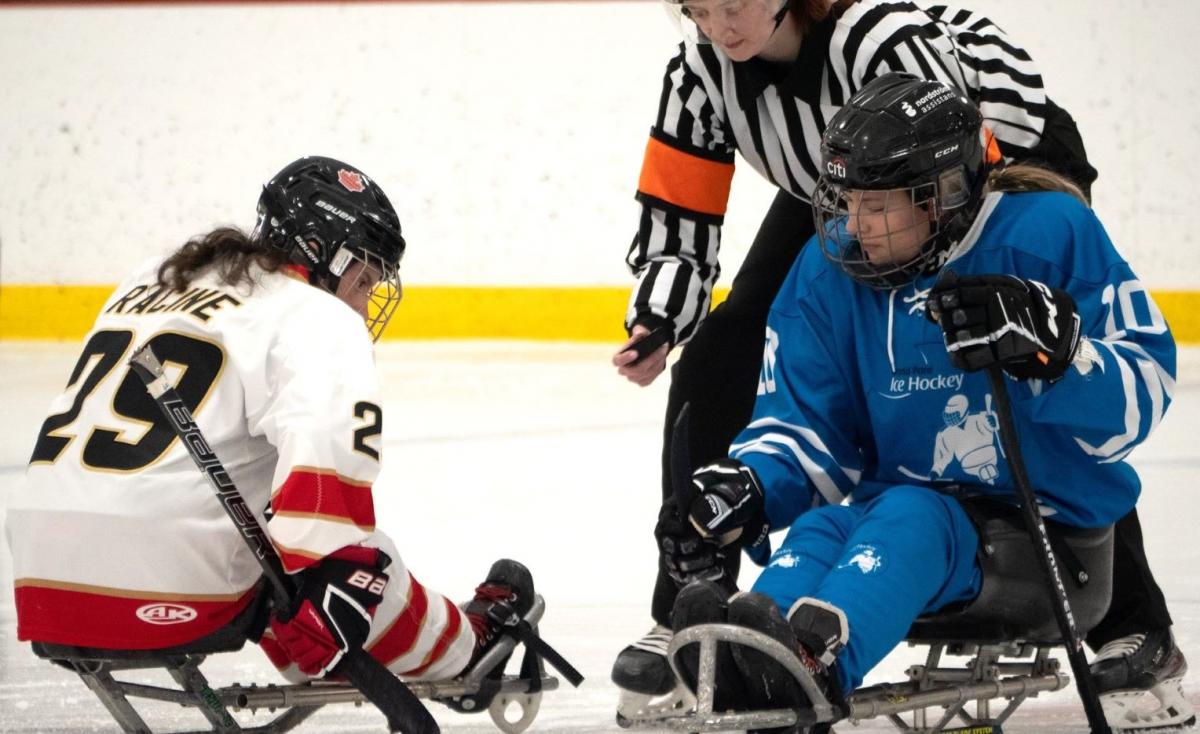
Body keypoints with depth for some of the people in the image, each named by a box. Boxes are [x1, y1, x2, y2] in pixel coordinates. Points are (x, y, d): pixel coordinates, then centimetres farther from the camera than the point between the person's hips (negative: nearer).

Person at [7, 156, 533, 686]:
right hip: (170, 602, -7)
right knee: (360, 559, 14)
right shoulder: (318, 318, -2)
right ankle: (464, 647, 33)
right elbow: (327, 465, -20)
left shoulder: (148, 283, 22)